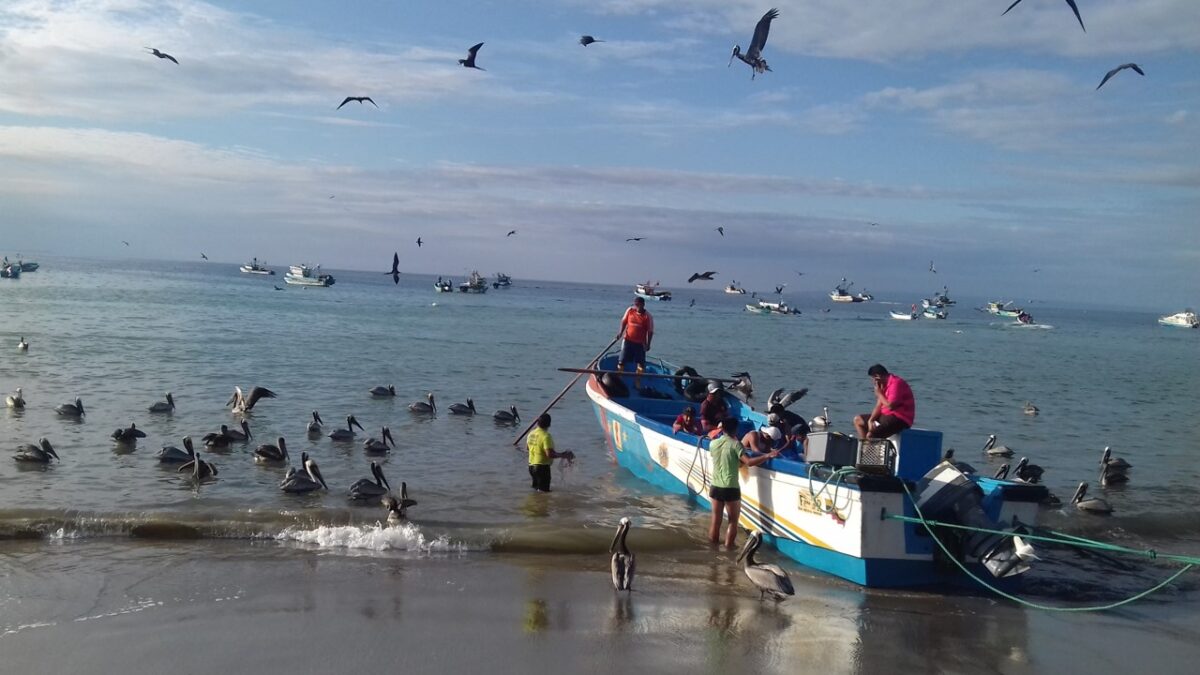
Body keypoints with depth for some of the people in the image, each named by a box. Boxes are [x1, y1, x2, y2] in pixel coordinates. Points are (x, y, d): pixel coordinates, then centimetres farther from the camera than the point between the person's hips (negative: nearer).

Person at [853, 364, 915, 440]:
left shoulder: (896, 383, -18)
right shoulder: (883, 384, 10)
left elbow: (890, 406, -25)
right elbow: (879, 406, 8)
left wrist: (879, 394, -11)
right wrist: (871, 420, -7)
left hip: (900, 419, -10)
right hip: (887, 415, 10)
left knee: (870, 435, -27)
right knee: (858, 420, 15)